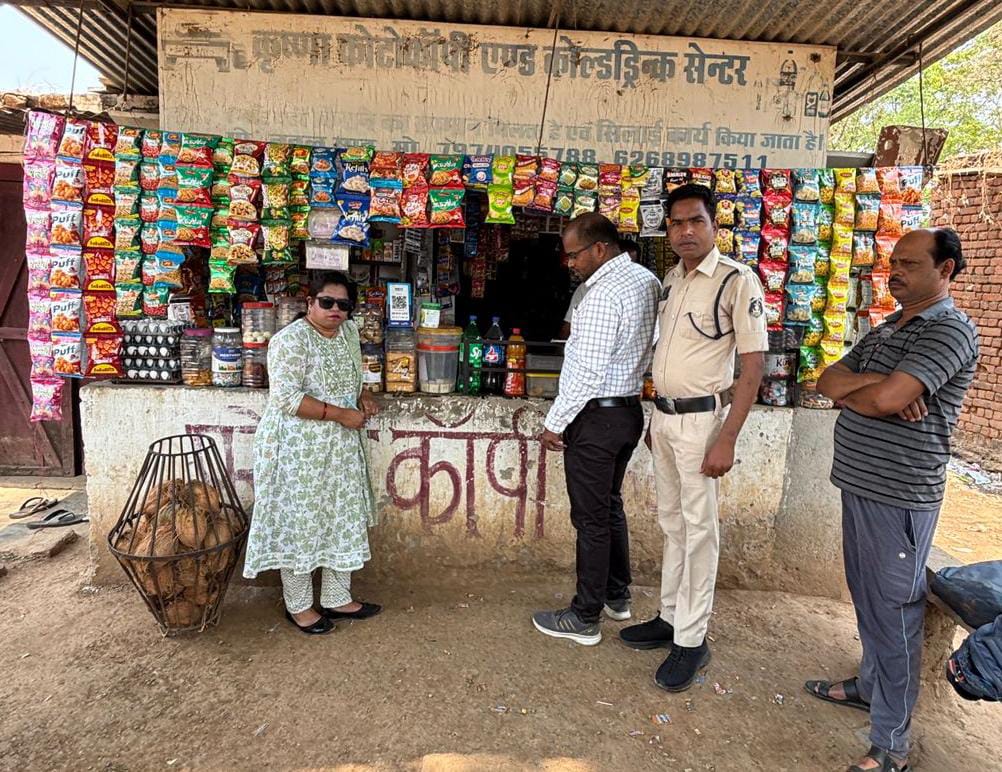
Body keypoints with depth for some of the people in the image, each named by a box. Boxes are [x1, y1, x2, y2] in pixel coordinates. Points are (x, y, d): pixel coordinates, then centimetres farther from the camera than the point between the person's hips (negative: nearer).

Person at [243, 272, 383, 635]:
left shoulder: (349, 332, 8)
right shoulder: (291, 340, -17)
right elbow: (287, 398, -23)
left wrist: (364, 396, 1)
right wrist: (341, 414, -23)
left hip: (341, 447, 8)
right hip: (298, 449, -8)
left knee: (343, 519, 14)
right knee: (299, 523, 4)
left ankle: (337, 598, 29)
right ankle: (298, 605, 23)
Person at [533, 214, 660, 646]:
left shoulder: (604, 293, -21)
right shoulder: (648, 279, 8)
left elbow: (589, 372, -23)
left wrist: (554, 423, -15)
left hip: (596, 416, -9)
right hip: (629, 410, 9)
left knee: (591, 518, 2)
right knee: (611, 506, 21)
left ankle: (584, 619, 16)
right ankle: (617, 596, 36)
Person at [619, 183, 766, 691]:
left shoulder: (737, 281, -12)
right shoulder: (671, 280, 10)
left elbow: (753, 365, -15)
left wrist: (726, 439, -19)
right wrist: (656, 417, 17)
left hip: (701, 420, -7)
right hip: (664, 416, 7)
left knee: (699, 529, 1)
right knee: (672, 523, 16)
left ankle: (691, 640, 13)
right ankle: (670, 616, 30)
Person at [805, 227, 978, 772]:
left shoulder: (950, 330, -14)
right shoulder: (886, 329, 14)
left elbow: (885, 400, -26)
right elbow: (828, 380, 7)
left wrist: (847, 391, -4)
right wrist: (873, 380, -13)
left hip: (899, 497, -8)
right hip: (859, 484, 8)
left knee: (893, 615, 1)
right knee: (867, 600, 22)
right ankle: (871, 685, 42)